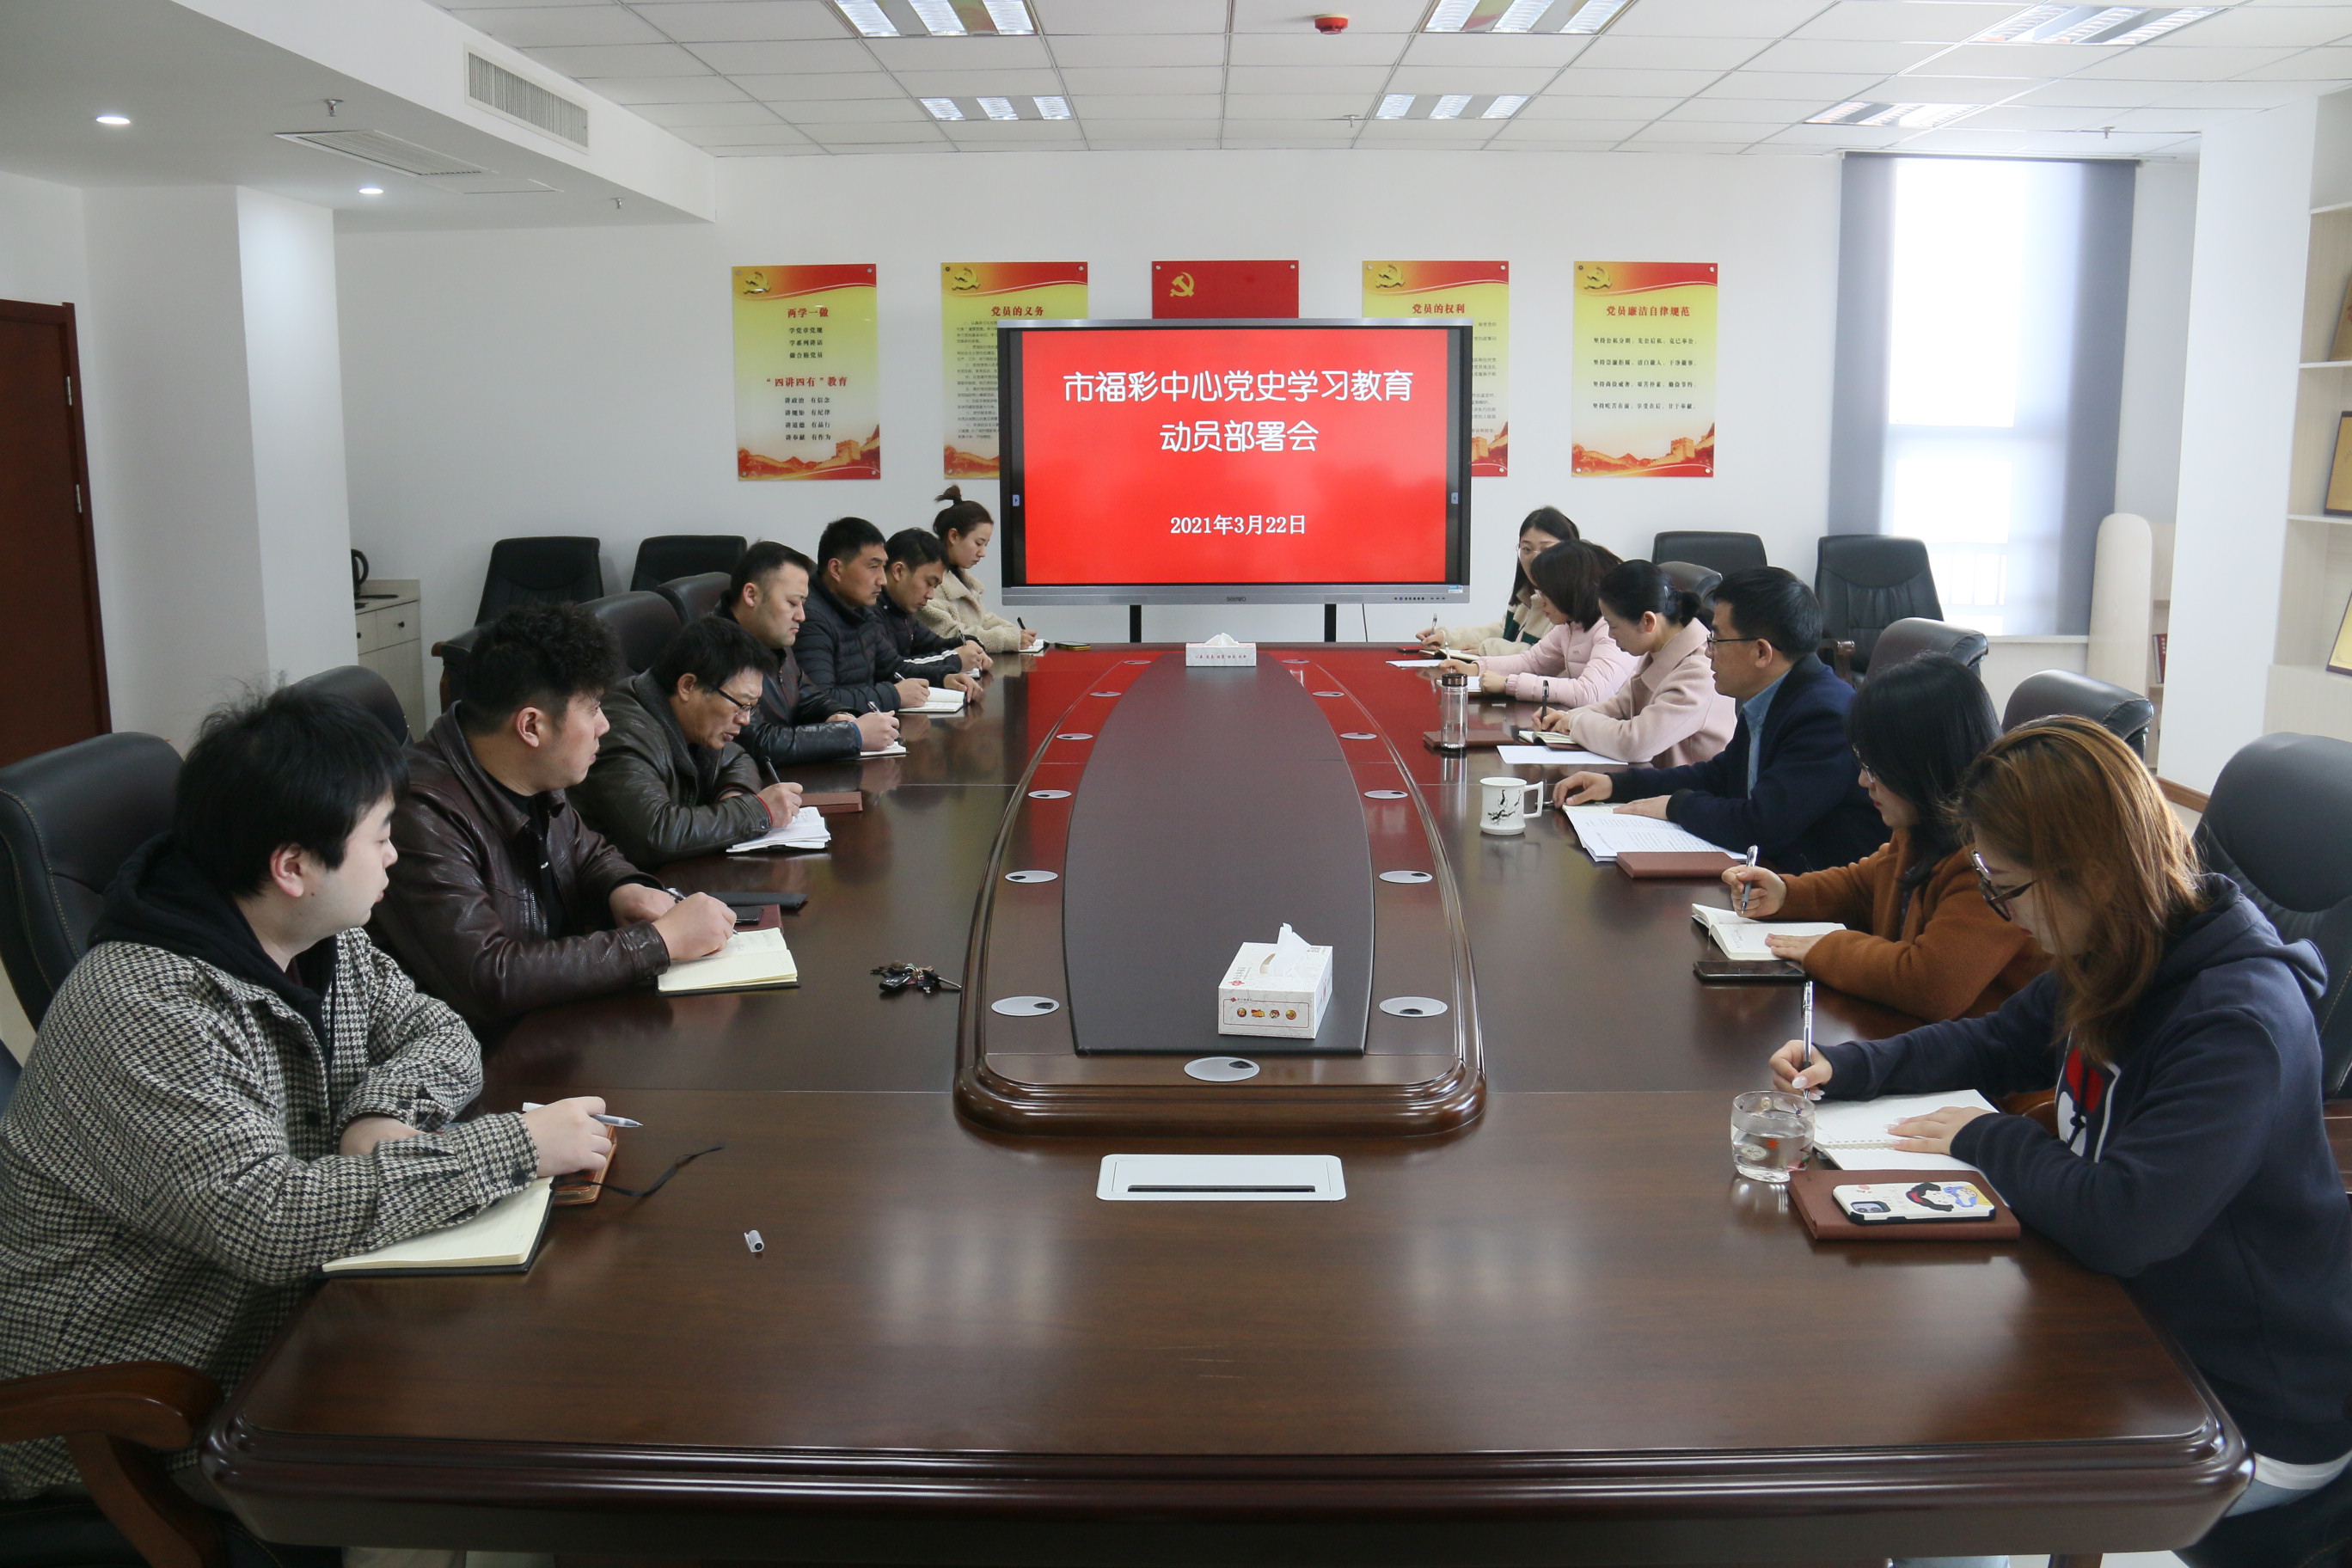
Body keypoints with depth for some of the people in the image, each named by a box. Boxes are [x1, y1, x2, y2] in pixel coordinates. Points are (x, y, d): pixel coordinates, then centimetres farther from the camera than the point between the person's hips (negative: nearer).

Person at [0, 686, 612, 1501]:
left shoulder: (328, 944, -1)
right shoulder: (140, 1014, -28)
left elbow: (440, 1033, 7)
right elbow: (272, 1221, -36)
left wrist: (386, 1111, -17)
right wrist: (517, 1146, -32)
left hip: (288, 1311, 8)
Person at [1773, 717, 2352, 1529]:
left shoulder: (2238, 1025, -30)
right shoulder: (2115, 961, -1)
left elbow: (2121, 1224, -37)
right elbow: (1998, 1042, 15)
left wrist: (1991, 1140, -19)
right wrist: (1848, 1066, 0)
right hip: (2143, 1325, 8)